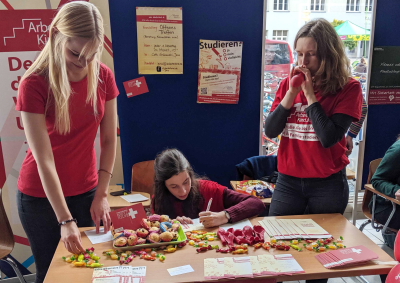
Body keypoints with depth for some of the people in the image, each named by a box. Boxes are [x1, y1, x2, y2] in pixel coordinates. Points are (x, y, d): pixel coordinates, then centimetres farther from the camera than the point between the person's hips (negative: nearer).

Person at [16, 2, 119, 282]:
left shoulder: (104, 77, -9)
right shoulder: (34, 84, -19)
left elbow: (109, 140, -3)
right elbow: (44, 159, -22)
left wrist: (102, 195, -7)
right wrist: (65, 220, -24)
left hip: (86, 191, 3)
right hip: (42, 197, -3)